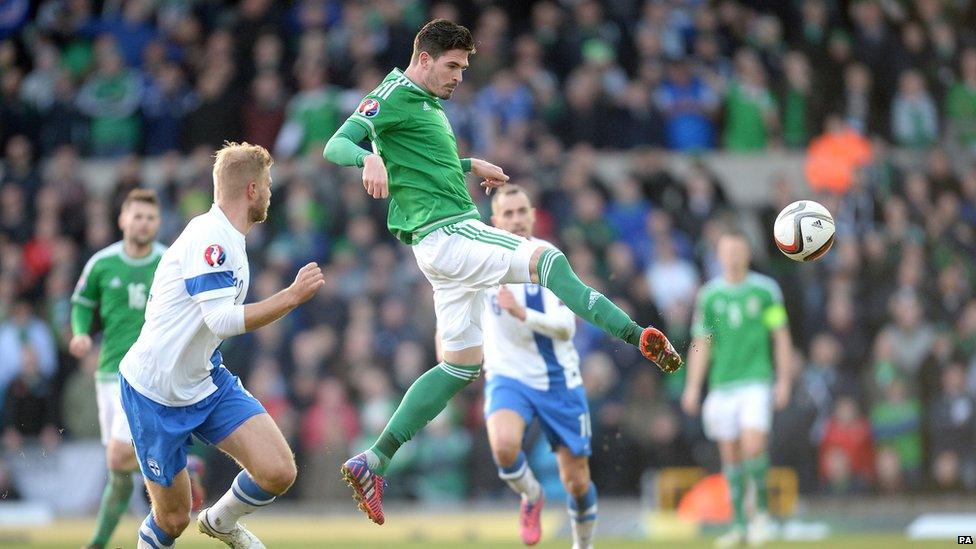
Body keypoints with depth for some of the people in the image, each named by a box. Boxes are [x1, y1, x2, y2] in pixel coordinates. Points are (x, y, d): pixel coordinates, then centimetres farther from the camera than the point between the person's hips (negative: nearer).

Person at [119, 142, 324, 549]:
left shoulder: (226, 240, 9)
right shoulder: (209, 237, -21)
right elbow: (223, 320, -31)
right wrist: (293, 296, -28)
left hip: (206, 381, 8)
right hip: (156, 393, -8)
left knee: (278, 472, -10)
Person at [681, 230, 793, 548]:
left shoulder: (765, 290, 2)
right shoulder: (709, 295, 7)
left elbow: (781, 337, 5)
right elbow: (701, 343, 11)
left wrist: (784, 380, -1)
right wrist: (692, 387, 6)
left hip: (756, 381, -3)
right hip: (722, 384, 3)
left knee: (753, 446, -17)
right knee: (730, 453, 3)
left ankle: (762, 511, 2)